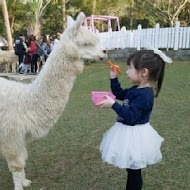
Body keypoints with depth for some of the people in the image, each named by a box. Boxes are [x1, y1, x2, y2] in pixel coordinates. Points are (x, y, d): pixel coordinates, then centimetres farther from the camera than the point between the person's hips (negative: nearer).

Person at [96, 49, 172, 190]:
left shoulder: (144, 95, -26)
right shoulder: (136, 89, 5)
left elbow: (130, 116, -30)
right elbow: (119, 94, 21)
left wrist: (113, 105, -33)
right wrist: (114, 78, 13)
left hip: (134, 135, -10)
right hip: (131, 132, 10)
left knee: (134, 170, 7)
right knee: (132, 168, 24)